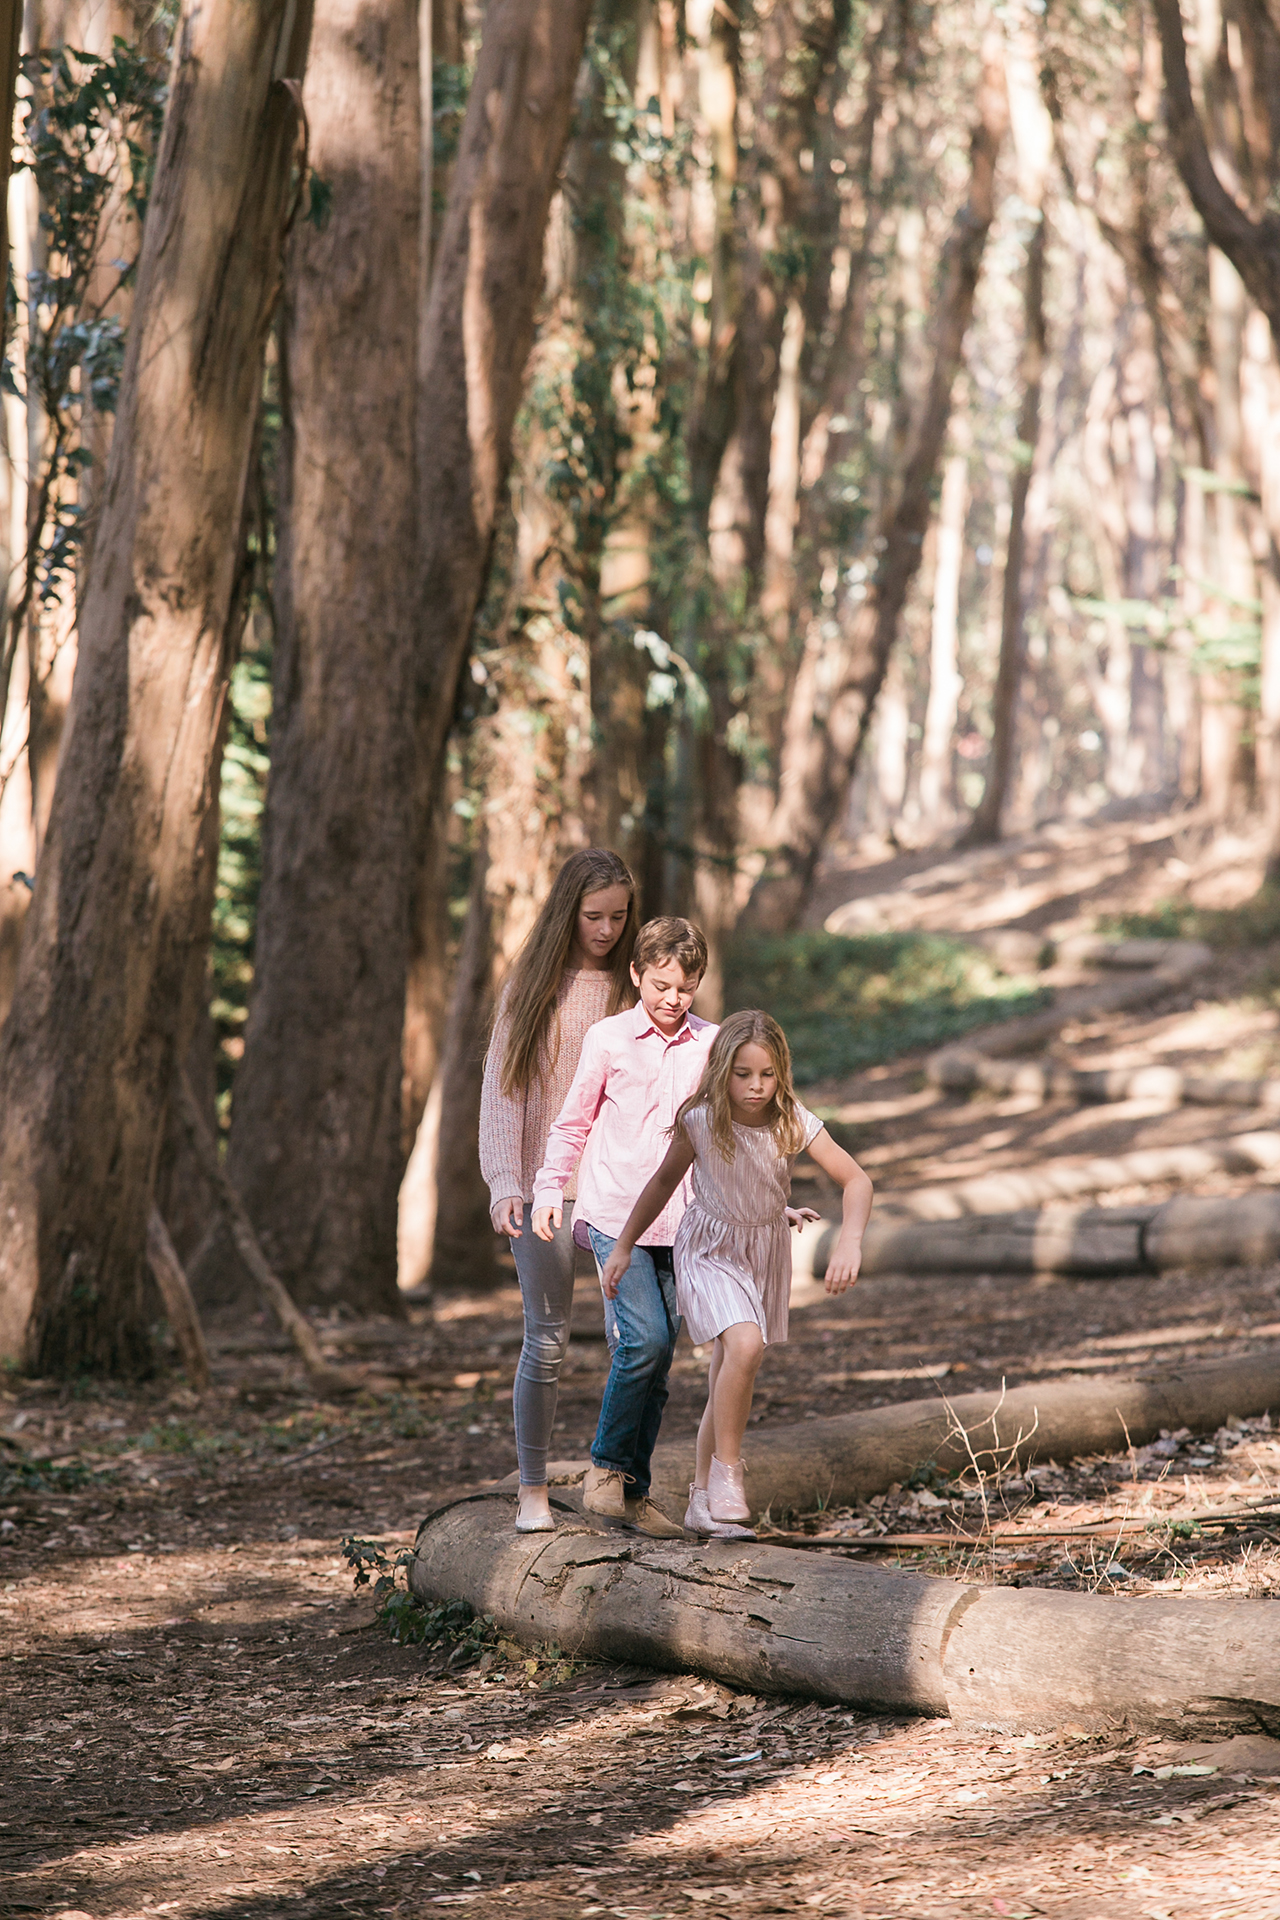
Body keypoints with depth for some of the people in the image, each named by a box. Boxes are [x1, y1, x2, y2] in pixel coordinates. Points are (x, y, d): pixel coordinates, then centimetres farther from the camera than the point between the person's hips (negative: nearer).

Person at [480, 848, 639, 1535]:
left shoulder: (635, 989, 8)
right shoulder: (532, 987, 3)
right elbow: (501, 1089, 0)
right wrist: (504, 1183, -10)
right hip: (545, 1187, -1)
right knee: (547, 1341, -2)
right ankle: (532, 1490, 8)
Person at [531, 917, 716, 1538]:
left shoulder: (711, 1044, 6)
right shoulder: (608, 1039, 0)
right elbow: (573, 1123, 9)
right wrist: (549, 1190, 1)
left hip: (679, 1222, 3)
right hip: (616, 1214, -3)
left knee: (657, 1358, 5)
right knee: (645, 1340, -18)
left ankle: (633, 1490, 15)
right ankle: (606, 1467, -1)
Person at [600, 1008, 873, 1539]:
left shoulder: (793, 1122, -19)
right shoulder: (699, 1121, -20)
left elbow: (856, 1181, -18)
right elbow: (665, 1180, -3)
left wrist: (850, 1242, -35)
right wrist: (623, 1246, 4)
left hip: (767, 1251, 3)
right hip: (710, 1250, -3)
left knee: (731, 1375, 9)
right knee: (743, 1346, -28)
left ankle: (703, 1502, 23)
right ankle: (726, 1474, -13)